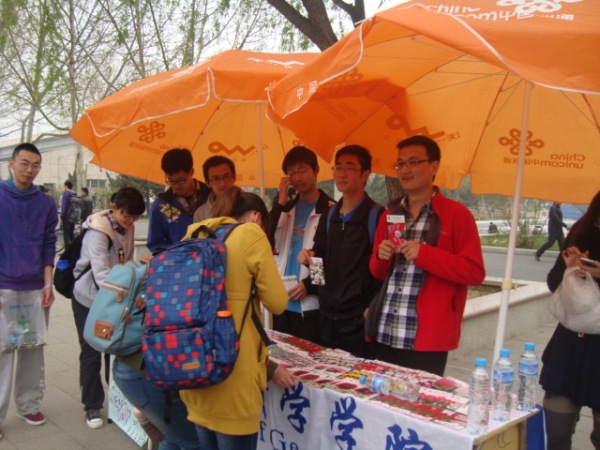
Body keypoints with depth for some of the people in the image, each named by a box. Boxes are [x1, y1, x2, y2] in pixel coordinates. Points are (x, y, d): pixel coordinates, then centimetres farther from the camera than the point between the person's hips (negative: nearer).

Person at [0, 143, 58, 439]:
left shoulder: (46, 203, 7)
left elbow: (49, 245, 8)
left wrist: (47, 284, 0)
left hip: (36, 288, 3)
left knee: (34, 349, 9)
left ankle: (30, 405, 22)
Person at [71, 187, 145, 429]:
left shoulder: (127, 228, -2)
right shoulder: (98, 231, -25)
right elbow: (101, 273, -36)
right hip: (89, 299, -6)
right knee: (91, 353, 4)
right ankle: (92, 406, 18)